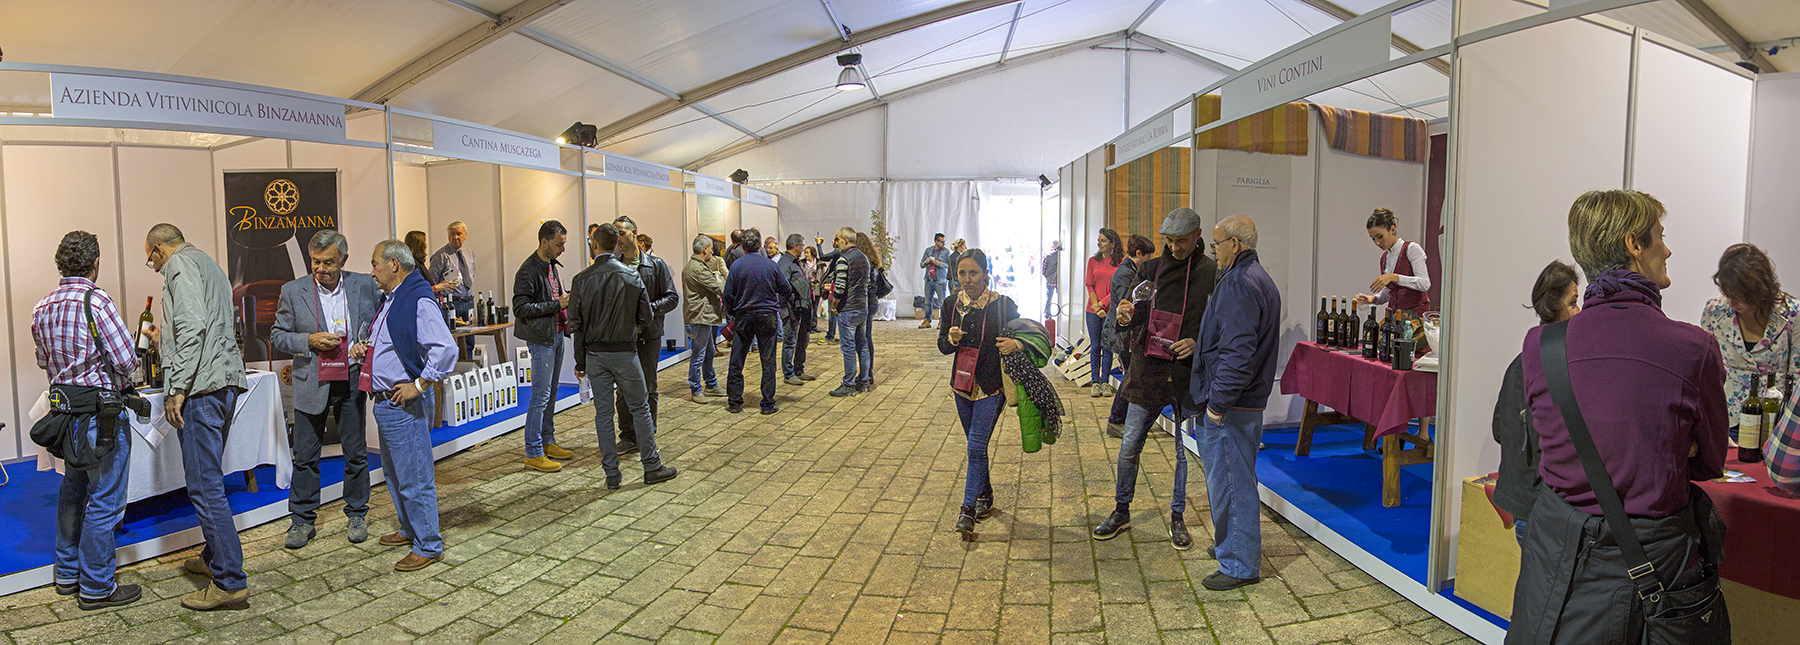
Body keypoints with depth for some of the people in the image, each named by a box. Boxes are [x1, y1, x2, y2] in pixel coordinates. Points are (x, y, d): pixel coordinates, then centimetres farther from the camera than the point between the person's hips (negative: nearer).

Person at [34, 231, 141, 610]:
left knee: (73, 491, 21)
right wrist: (117, 387, 0)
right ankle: (96, 587, 6)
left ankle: (68, 574, 32)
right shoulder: (96, 301, -17)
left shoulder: (42, 309, 7)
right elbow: (126, 360, -19)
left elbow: (44, 361, 20)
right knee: (105, 500, 0)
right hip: (100, 408, -8)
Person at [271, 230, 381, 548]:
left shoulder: (365, 285, -1)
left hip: (352, 381, 0)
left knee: (356, 453, 8)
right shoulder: (293, 291, -2)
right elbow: (277, 336, 3)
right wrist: (310, 341, -16)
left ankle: (357, 515, 23)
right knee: (305, 456, 5)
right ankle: (303, 520, 18)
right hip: (311, 384, 0)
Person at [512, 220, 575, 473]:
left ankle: (548, 442, 25)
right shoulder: (528, 270, -16)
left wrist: (566, 302, 6)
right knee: (540, 395, -6)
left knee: (551, 392, 15)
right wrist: (556, 304, -21)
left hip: (557, 334, 9)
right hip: (541, 338, -9)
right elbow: (521, 308, -21)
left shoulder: (552, 266, 13)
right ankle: (533, 453, 0)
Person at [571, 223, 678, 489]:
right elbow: (646, 317, -1)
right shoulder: (633, 277, -8)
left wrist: (580, 361, 7)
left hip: (594, 354, 2)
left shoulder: (582, 280, -4)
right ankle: (652, 467, 16)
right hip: (624, 352, -2)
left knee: (603, 412, 8)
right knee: (640, 408, 10)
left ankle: (612, 474, 13)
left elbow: (575, 324, -1)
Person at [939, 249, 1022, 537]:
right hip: (962, 384, 5)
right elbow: (942, 345, 5)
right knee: (976, 446, 16)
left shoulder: (1003, 305, -10)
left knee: (976, 446, -11)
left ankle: (969, 509, -7)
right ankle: (985, 497, 33)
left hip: (991, 387, -5)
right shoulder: (952, 305, 1)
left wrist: (1016, 344, -22)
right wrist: (952, 340, -17)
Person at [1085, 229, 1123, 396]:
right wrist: (1096, 307, -7)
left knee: (1107, 347, 2)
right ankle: (1095, 382, 7)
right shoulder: (1093, 261, 8)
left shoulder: (1121, 262, 1)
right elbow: (1089, 285, 5)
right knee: (1095, 347, 2)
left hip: (1111, 311, -2)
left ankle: (1105, 382, 9)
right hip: (1093, 312, 2)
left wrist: (1102, 304, -11)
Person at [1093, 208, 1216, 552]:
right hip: (1148, 369, 2)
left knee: (1186, 450, 9)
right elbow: (1136, 314, 11)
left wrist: (1198, 343, -17)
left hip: (1189, 373, -2)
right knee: (1129, 446, 6)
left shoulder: (1213, 274, -4)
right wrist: (1125, 315, -12)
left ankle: (1177, 517, 25)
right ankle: (1121, 512, 22)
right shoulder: (1152, 268, 5)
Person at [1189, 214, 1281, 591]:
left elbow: (1237, 351, -27)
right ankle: (1235, 545, 35)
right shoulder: (1259, 278, 16)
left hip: (1230, 404, -11)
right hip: (1251, 398, 11)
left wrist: (1218, 400, -23)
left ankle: (1240, 565, 6)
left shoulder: (1238, 284, -19)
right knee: (1237, 477, 21)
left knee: (1229, 481, -2)